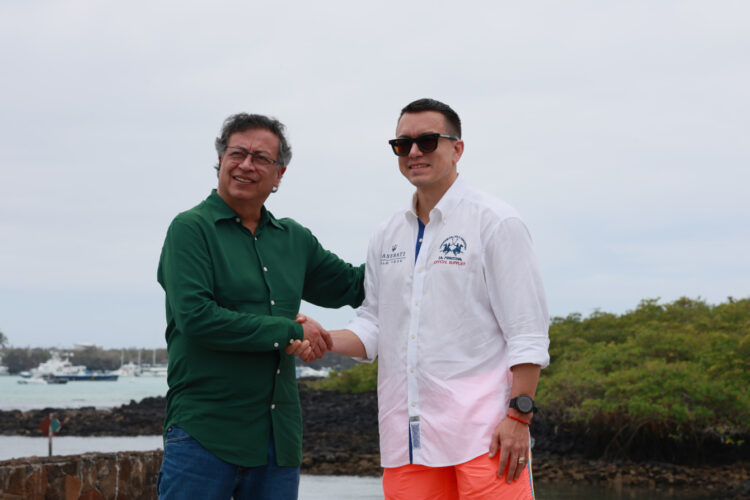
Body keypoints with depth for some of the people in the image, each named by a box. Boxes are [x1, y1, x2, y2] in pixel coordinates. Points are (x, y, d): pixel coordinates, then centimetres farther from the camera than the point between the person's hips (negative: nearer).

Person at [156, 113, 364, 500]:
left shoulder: (294, 238, 14)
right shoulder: (191, 229, -3)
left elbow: (352, 286, 27)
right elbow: (196, 317, -15)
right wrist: (289, 332, -13)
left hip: (279, 437, 6)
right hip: (204, 434, -6)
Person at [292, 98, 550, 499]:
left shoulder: (495, 222, -1)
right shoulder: (387, 237, 17)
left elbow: (528, 334, -6)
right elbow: (374, 328, 18)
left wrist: (519, 415, -14)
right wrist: (325, 339, -2)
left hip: (483, 430, -5)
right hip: (408, 434, 5)